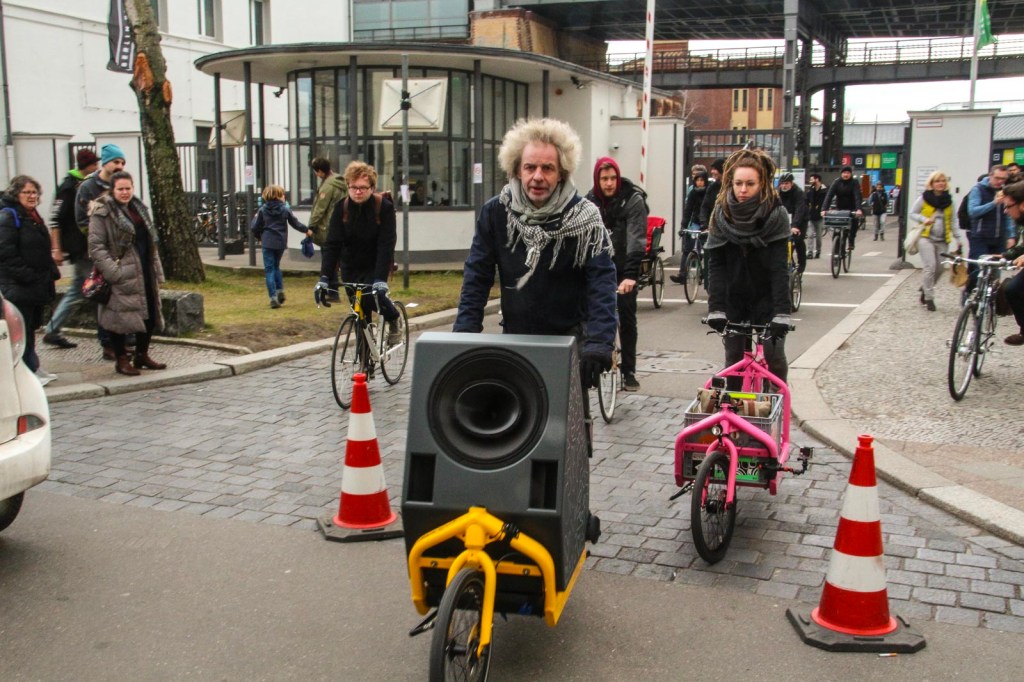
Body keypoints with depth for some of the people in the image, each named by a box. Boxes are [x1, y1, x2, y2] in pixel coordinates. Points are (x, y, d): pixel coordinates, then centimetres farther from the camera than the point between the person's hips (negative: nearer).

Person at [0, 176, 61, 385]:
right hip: (18, 287, -9)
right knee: (22, 330, -3)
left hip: (37, 285, 9)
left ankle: (33, 368, 24)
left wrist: (51, 272, 11)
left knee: (31, 327, 16)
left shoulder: (33, 216, 17)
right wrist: (27, 276, -21)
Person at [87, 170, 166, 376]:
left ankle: (142, 355, 24)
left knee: (149, 313, 11)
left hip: (145, 271, 8)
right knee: (122, 315, -4)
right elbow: (96, 247, -13)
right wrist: (113, 271, -21)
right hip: (122, 274, -8)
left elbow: (151, 242, 20)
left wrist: (157, 272, 14)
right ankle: (121, 359, 9)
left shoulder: (139, 208, 16)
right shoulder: (102, 213, -8)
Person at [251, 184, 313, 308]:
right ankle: (280, 291, 12)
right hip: (281, 243, 2)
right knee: (276, 266, 22)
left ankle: (273, 297, -9)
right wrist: (307, 230, 26)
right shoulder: (285, 209, 0)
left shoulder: (262, 210, -2)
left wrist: (259, 237, 21)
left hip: (267, 243, -2)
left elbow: (255, 227, -1)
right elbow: (295, 223, 8)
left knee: (269, 269, 1)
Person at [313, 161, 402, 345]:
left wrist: (381, 279, -35)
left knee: (372, 295, -25)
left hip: (375, 266, -3)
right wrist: (324, 278, -25)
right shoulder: (341, 207, -10)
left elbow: (386, 245, -24)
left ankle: (393, 320, 7)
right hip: (351, 267, 3)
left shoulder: (384, 207, -17)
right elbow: (332, 244, -14)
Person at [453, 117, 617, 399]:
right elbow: (477, 277, -3)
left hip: (567, 340, -2)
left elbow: (602, 282, -20)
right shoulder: (495, 212, -6)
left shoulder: (584, 217, -12)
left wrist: (599, 343, -33)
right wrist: (465, 334, -13)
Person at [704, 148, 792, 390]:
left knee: (774, 359, -3)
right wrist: (715, 308, -22)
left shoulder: (775, 214, -15)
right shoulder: (721, 214, -8)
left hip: (766, 298, -2)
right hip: (733, 299, 2)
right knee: (734, 359, 3)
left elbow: (779, 267, -22)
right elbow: (715, 265, -12)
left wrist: (781, 313, -30)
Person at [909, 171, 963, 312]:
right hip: (926, 238, -4)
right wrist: (924, 219, -15)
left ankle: (925, 289, 26)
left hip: (942, 240, 4)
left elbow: (953, 221, 13)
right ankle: (929, 298, -3)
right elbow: (912, 213, 4)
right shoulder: (924, 198, -2)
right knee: (930, 267, -13)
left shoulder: (948, 200, 8)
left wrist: (958, 238, 7)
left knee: (939, 269, 4)